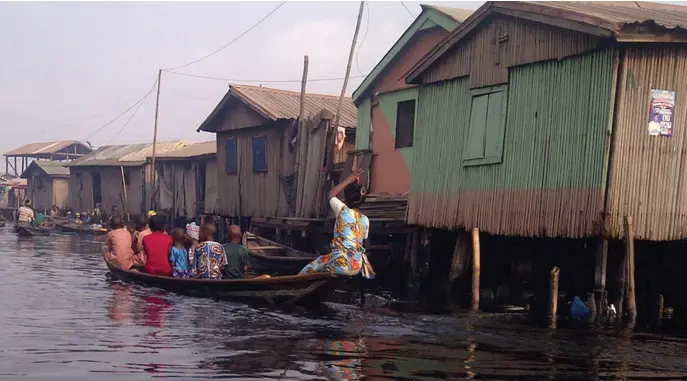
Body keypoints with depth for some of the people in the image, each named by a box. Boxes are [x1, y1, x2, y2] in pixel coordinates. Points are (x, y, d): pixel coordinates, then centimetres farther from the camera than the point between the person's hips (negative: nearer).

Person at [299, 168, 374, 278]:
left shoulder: (343, 210, -4)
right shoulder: (365, 219, 7)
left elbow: (332, 194, 15)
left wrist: (349, 180, 19)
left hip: (340, 263, -4)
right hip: (357, 266, 4)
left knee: (307, 271, 17)